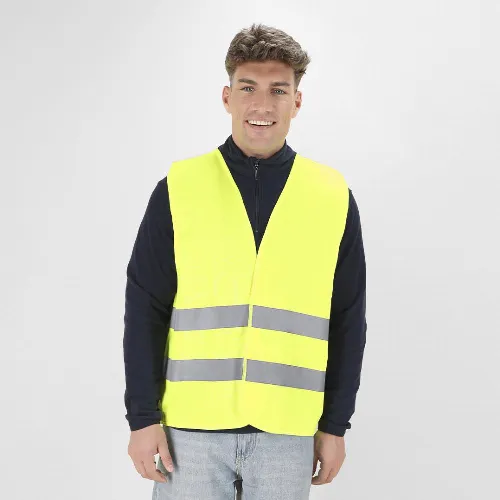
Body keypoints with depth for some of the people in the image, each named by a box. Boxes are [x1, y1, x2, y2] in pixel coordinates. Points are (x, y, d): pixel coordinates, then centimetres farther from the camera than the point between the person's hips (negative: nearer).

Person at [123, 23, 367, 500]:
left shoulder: (334, 196, 3)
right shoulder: (178, 188, 0)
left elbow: (348, 322, 6)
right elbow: (144, 312, 0)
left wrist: (335, 424, 5)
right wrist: (143, 416, -4)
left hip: (287, 431, 1)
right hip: (191, 428, -1)